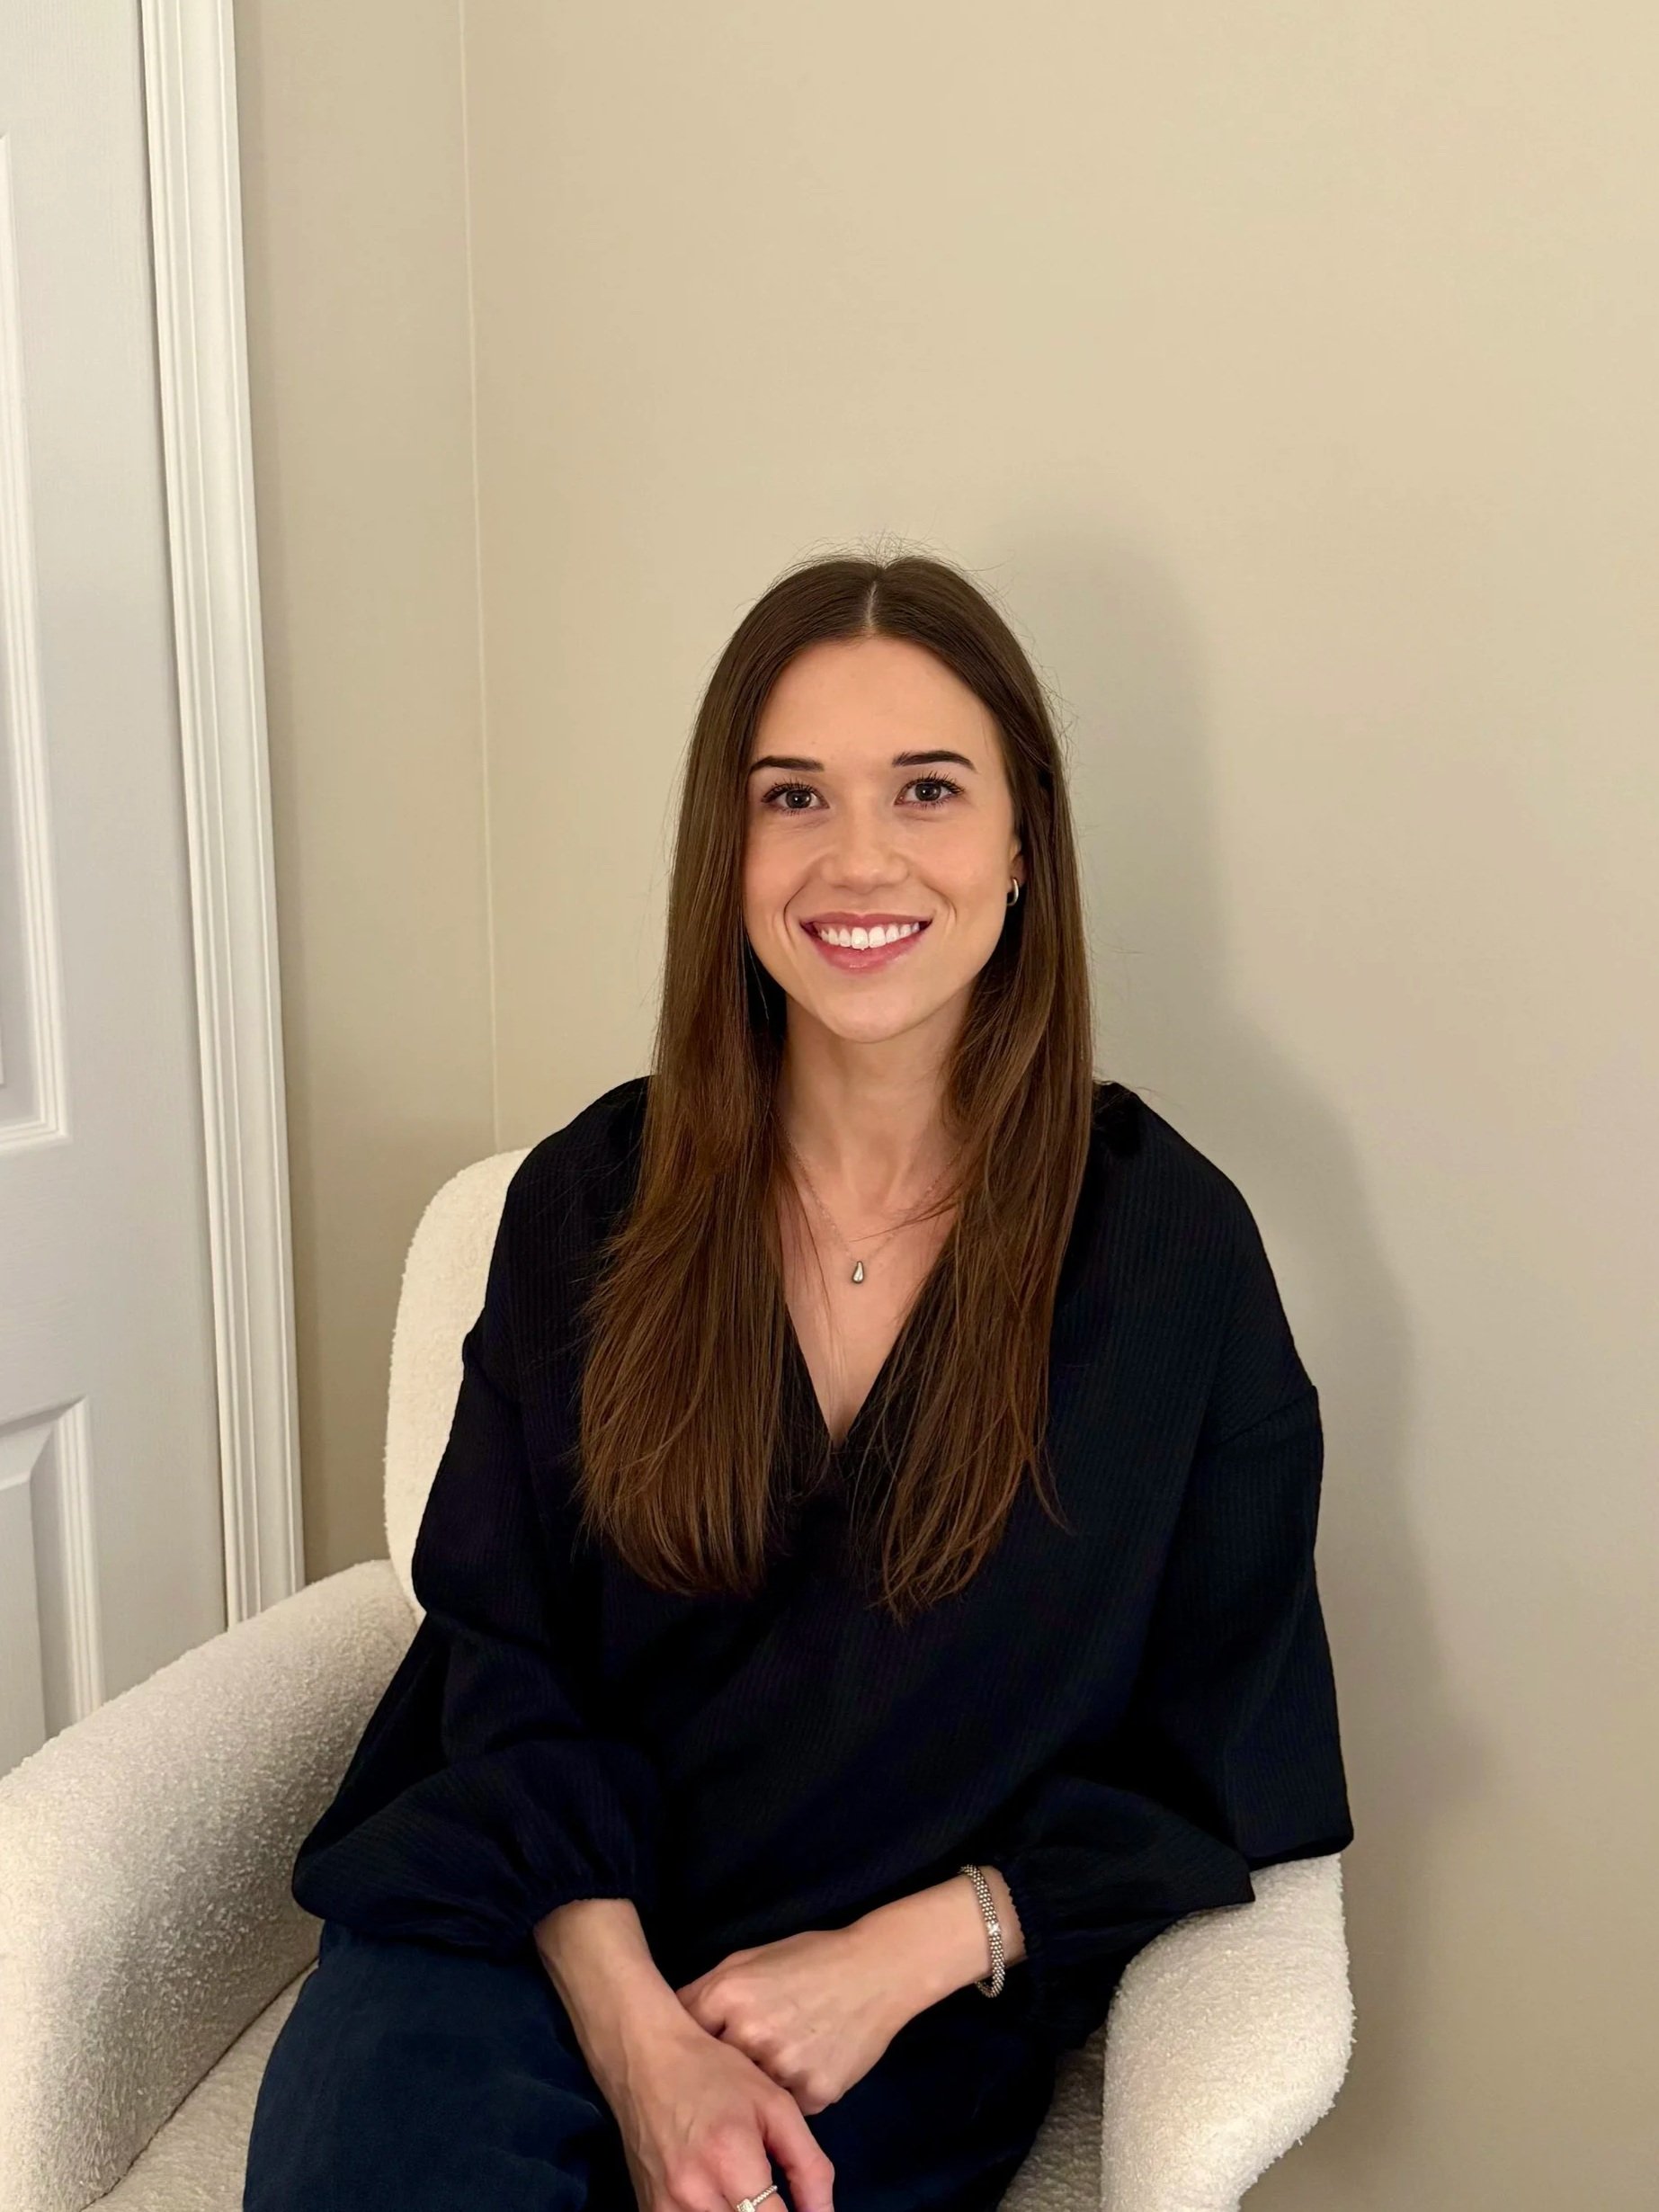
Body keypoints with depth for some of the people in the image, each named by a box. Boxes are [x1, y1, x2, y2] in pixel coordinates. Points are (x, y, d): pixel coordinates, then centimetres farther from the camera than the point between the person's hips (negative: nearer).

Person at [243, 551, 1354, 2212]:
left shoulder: (1168, 1243, -6)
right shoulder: (592, 1200, -1)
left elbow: (1218, 1758, 0)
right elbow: (505, 1656, 0)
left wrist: (901, 1961, -13)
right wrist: (633, 2031, -14)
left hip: (913, 1993, -1)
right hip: (538, 1914, 1)